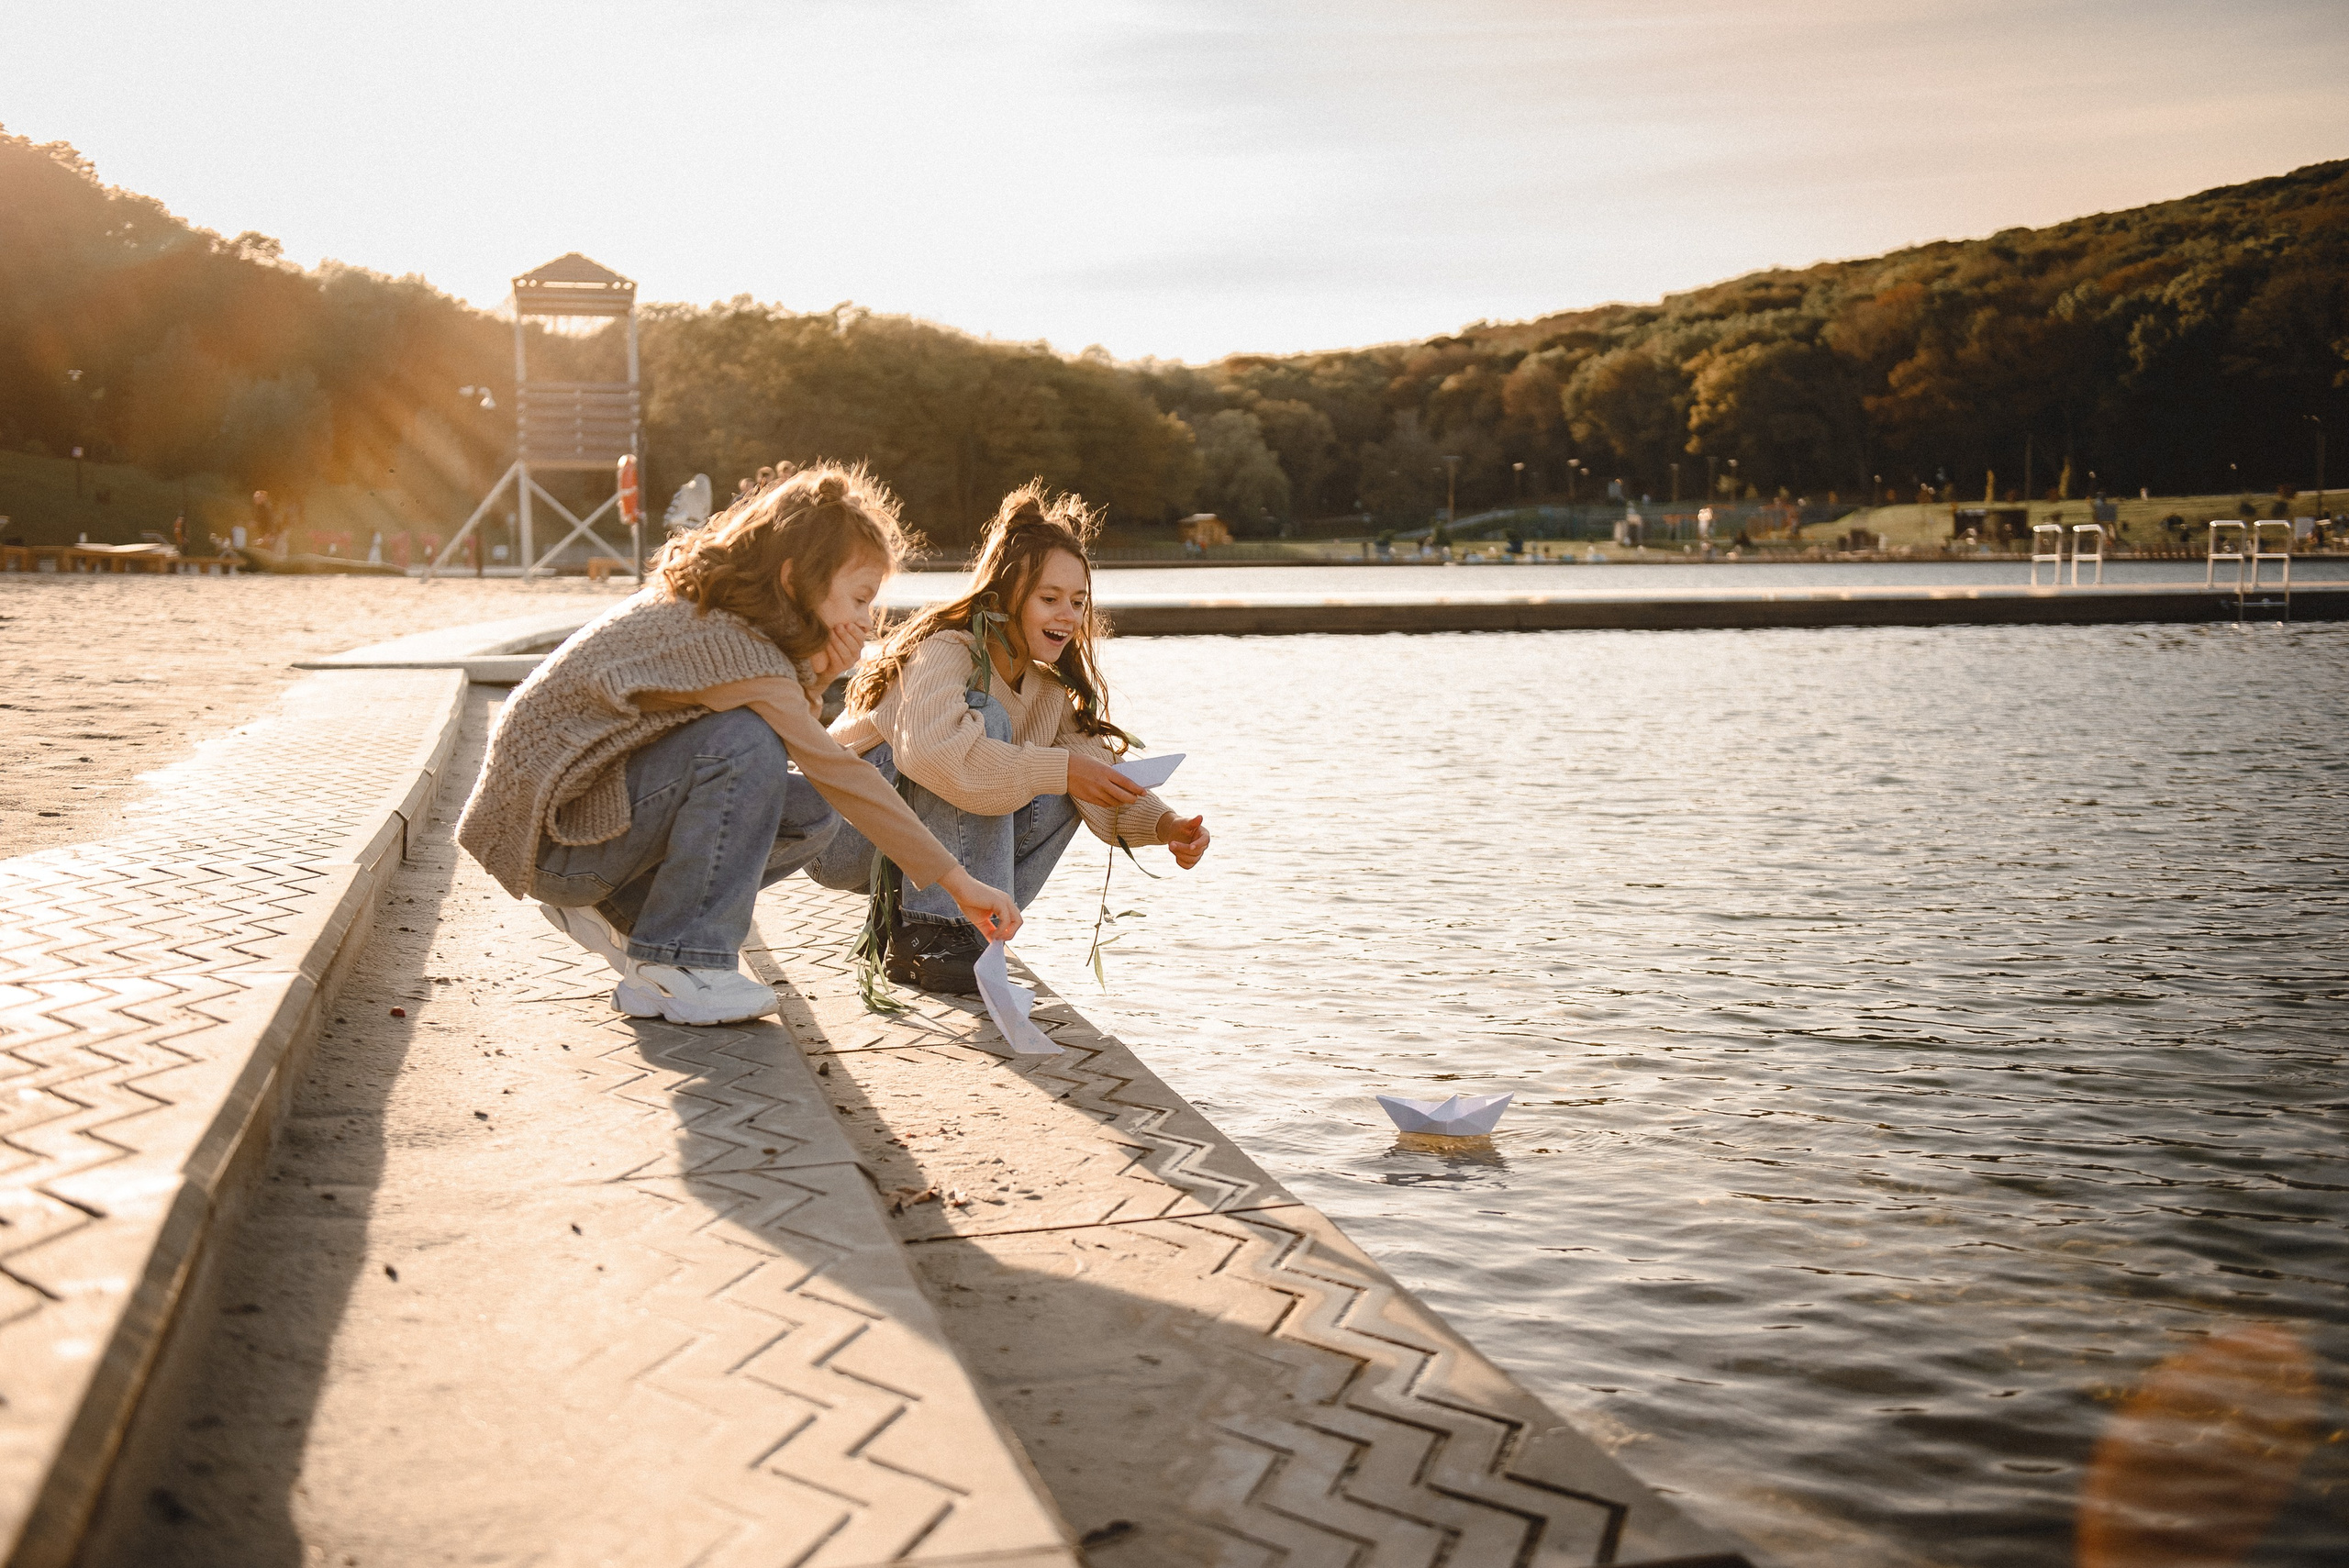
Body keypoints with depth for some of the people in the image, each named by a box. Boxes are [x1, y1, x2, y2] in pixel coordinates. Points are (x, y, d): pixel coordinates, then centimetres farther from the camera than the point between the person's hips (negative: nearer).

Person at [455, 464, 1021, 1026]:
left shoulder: (708, 611, 4)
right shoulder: (721, 642, -25)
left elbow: (807, 758, 3)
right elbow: (835, 769, -26)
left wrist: (811, 679, -15)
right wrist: (953, 880, -23)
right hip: (547, 832, -9)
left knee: (811, 811, -2)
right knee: (746, 743, -29)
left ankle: (617, 912, 9)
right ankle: (673, 968, -18)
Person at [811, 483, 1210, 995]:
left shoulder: (1051, 687, 2)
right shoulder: (946, 650, -22)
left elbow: (1098, 781, -9)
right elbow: (934, 750, -43)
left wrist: (1164, 826, -28)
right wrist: (1059, 771, -39)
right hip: (840, 833, -7)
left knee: (1059, 799, -10)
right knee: (984, 717, -27)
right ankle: (927, 934, -27)